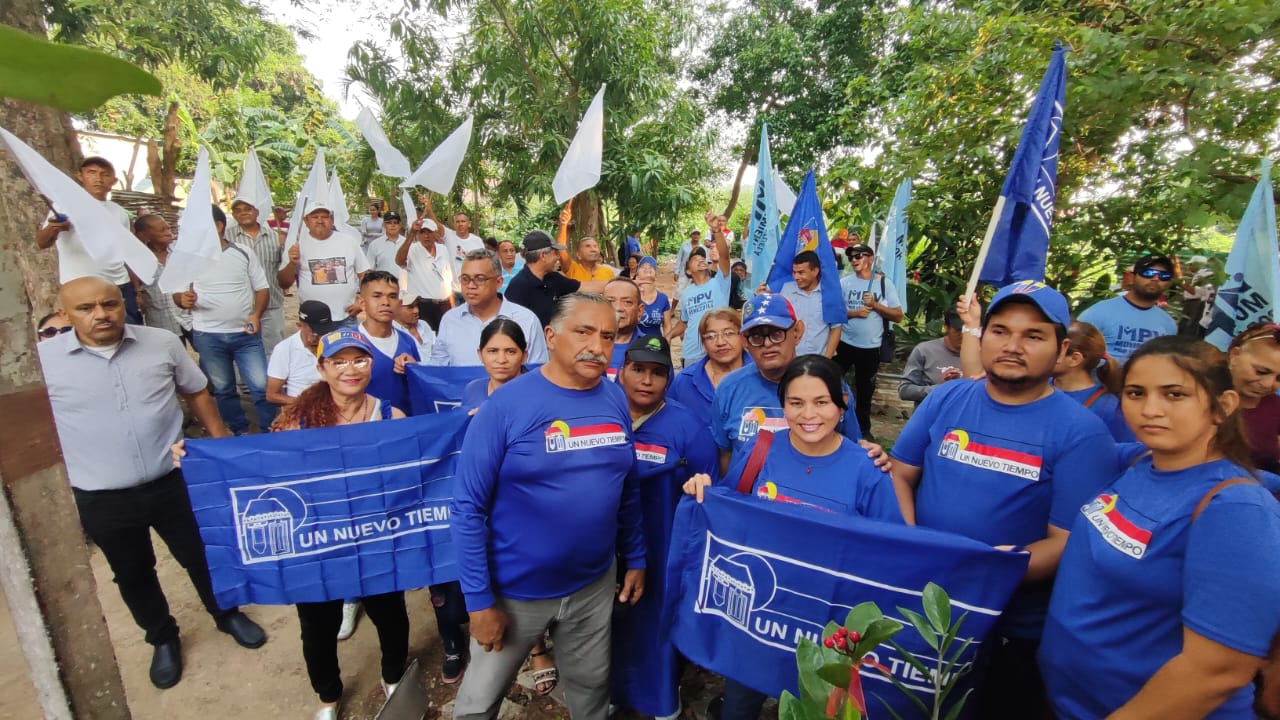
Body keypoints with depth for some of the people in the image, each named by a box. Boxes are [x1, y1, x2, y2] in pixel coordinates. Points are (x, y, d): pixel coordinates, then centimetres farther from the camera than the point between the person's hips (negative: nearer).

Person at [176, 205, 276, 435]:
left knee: (262, 385, -2)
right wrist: (183, 299, -18)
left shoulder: (243, 254, 1)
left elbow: (261, 288, 4)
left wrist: (256, 315, -12)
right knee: (222, 389, 12)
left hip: (246, 334, -1)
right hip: (208, 337, 2)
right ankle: (240, 433, 26)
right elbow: (177, 294, 7)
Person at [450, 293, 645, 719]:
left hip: (593, 584, 4)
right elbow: (468, 508, -16)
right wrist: (479, 598, -14)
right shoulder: (506, 405, -20)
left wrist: (635, 557, 8)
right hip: (515, 588, -3)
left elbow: (627, 489, 5)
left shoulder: (616, 400, -5)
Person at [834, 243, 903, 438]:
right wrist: (853, 313, -16)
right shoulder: (844, 282, -1)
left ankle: (863, 428, 32)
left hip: (871, 347, 0)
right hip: (844, 344, 0)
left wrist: (875, 304, -15)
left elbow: (898, 316, -4)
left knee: (865, 391, 15)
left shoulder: (885, 283, -2)